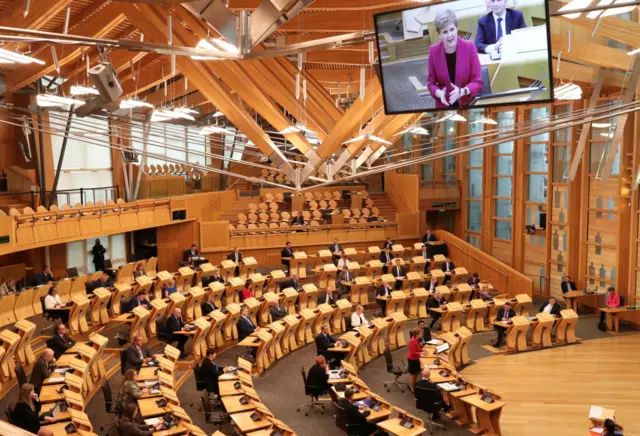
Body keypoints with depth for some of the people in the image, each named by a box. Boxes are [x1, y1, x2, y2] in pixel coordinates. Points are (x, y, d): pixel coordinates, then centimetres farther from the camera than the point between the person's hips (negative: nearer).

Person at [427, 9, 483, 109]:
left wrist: (462, 91, -23)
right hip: (444, 106, 1)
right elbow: (431, 83, 2)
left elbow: (478, 82, -6)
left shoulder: (469, 47, -8)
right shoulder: (433, 51, -6)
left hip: (468, 104, 0)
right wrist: (439, 93, -18)